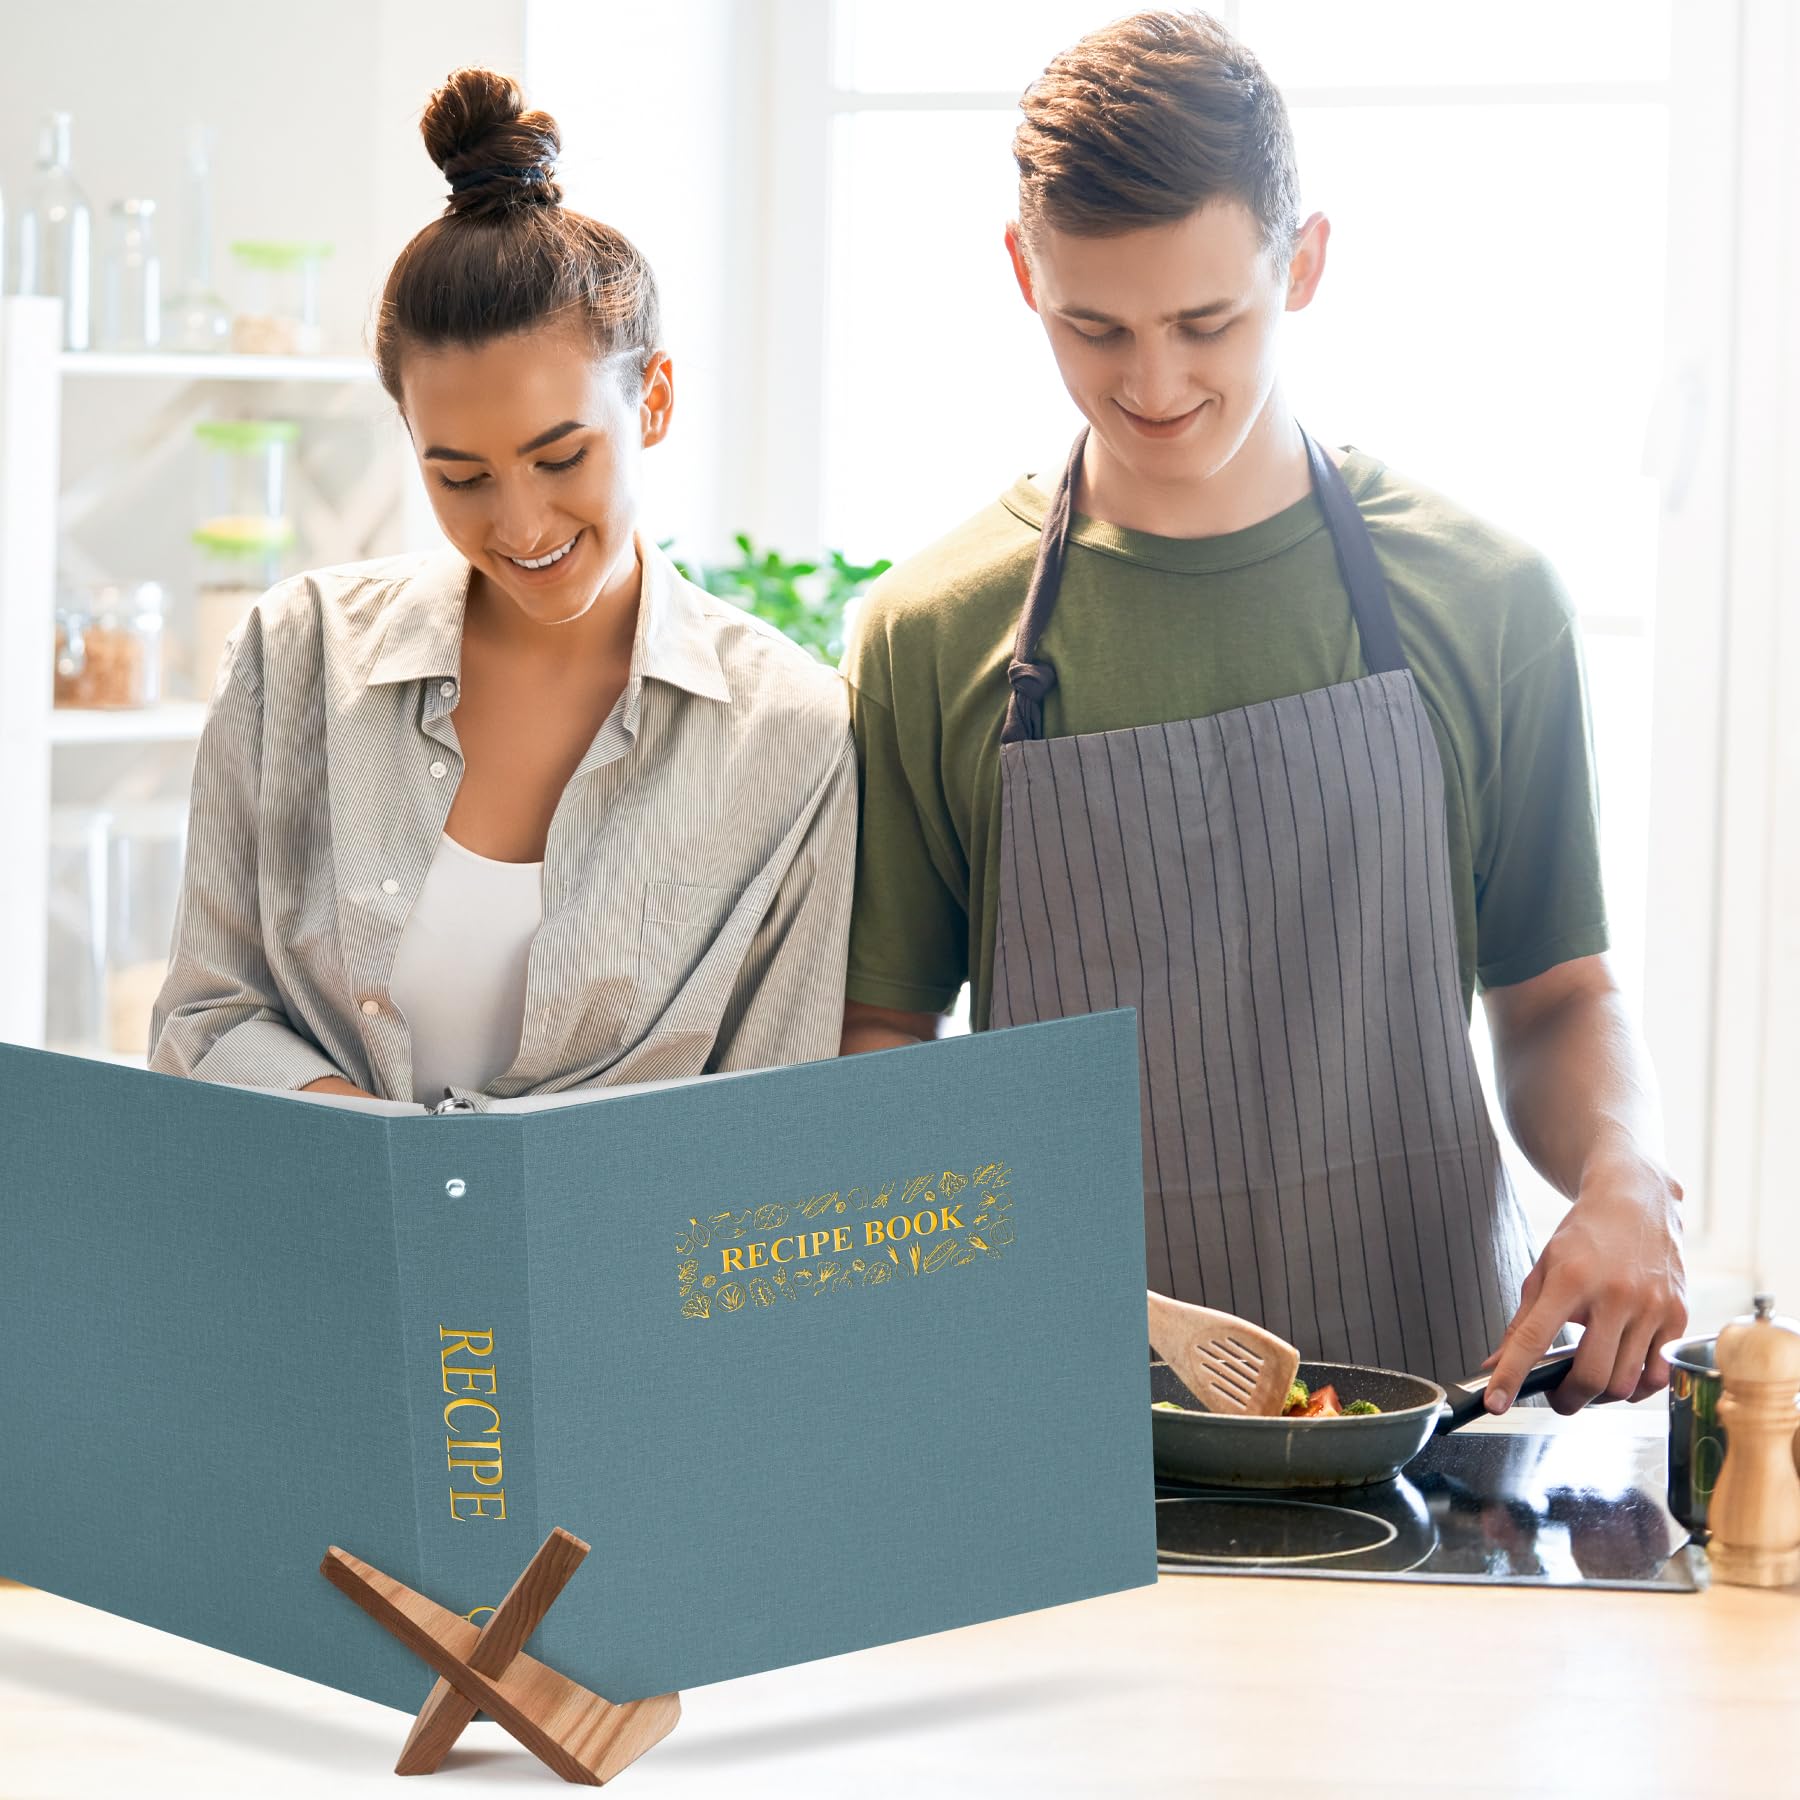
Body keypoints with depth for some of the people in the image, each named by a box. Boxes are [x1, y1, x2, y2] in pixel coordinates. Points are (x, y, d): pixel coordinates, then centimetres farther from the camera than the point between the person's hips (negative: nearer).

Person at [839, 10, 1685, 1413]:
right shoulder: (932, 635, 6)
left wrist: (1623, 1182, -6)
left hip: (1432, 1371, 0)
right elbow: (884, 1028, 11)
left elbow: (1556, 994, 14)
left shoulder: (1486, 601, 7)